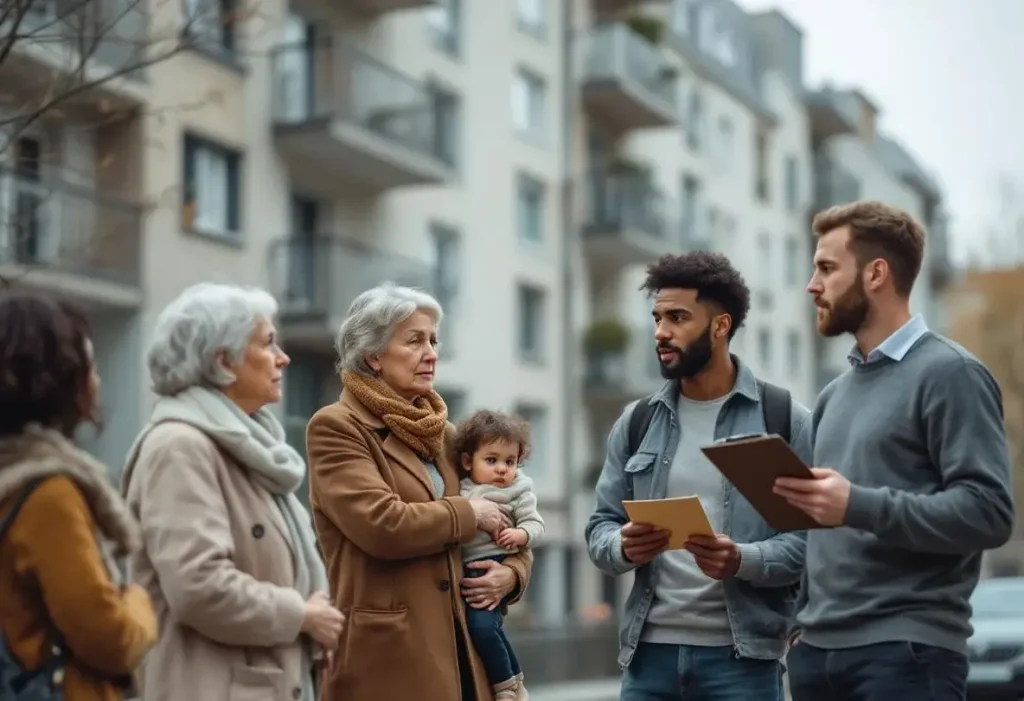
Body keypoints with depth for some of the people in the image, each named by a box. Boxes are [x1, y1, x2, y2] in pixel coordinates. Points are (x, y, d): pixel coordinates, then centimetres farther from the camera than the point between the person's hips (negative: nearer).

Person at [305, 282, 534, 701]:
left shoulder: (441, 432, 16)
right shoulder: (335, 428, -5)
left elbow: (508, 524, 25)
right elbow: (382, 524, -20)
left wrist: (512, 570, 3)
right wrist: (468, 513, -5)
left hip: (460, 646, 7)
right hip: (388, 655, -7)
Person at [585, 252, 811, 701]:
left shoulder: (783, 418, -1)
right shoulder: (636, 423, 11)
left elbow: (812, 538, -6)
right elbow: (600, 529, 10)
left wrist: (742, 560, -23)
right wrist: (625, 547, -13)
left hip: (741, 654, -3)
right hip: (650, 650, 4)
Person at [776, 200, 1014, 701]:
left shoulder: (948, 373, -5)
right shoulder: (835, 394, 18)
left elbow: (988, 512, -15)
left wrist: (860, 506, -23)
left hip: (905, 650, -7)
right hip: (818, 648, 7)